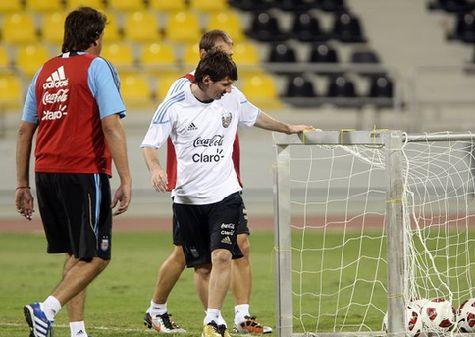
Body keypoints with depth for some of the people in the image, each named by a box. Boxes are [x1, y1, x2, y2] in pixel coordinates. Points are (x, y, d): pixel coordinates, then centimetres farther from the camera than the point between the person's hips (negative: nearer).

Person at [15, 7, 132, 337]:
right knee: (95, 257, -2)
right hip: (84, 173, -7)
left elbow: (25, 130, 16)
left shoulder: (45, 71, 15)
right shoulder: (97, 67, -4)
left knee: (76, 254, 16)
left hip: (46, 173, 7)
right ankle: (46, 310, -18)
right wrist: (125, 181, -13)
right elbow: (112, 126, -13)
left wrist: (23, 184, 21)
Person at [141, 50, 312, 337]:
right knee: (202, 268, 4)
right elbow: (150, 144, -5)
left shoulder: (233, 98, 1)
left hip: (225, 194, 1)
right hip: (188, 198, -1)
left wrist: (288, 128, 35)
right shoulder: (174, 105, -9)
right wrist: (155, 168, -25)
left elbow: (256, 117, 23)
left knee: (222, 256, -18)